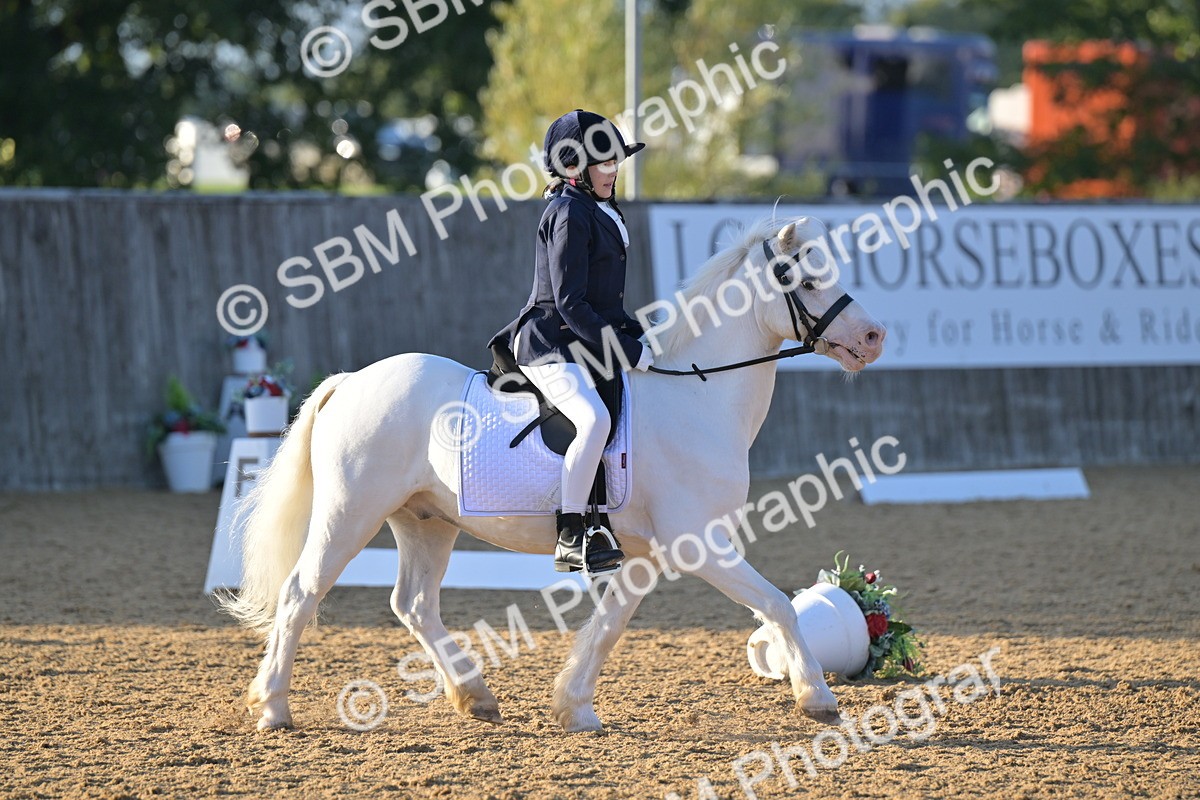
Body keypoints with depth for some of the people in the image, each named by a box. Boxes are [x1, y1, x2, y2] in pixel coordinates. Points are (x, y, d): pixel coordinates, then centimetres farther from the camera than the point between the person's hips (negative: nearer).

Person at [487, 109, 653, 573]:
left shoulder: (599, 212, 18)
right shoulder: (569, 214, -13)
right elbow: (570, 303, -19)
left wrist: (637, 335, 11)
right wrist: (627, 351, -19)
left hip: (587, 342, 11)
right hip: (551, 347, -11)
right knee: (595, 419, -33)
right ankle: (569, 540, -32)